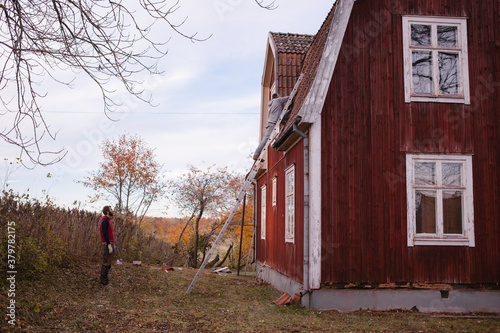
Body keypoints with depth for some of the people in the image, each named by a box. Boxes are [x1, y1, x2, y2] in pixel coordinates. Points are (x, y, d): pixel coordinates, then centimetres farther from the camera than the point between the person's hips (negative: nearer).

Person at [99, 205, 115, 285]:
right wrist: (109, 245, -22)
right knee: (106, 262, -7)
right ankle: (103, 280, -2)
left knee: (108, 261, 13)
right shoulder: (105, 220, -13)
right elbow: (104, 233, -19)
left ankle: (105, 278, 20)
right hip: (107, 244, -10)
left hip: (110, 243, 10)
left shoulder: (108, 220, 17)